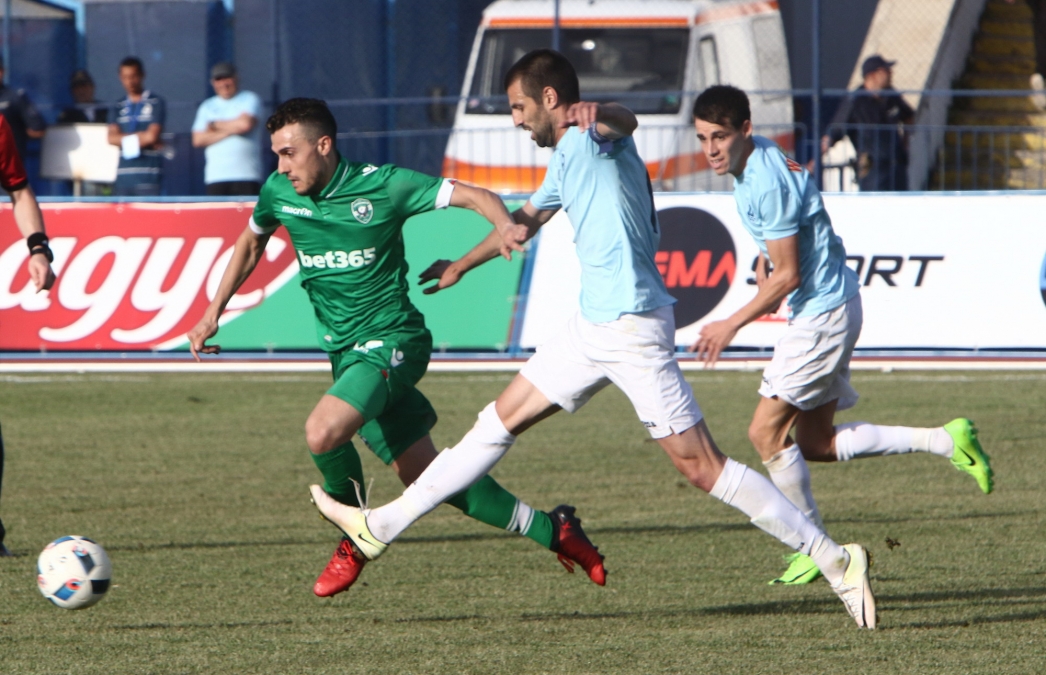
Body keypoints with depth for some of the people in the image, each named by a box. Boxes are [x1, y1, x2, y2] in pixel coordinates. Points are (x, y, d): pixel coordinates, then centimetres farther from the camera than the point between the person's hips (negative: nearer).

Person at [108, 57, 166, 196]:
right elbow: (112, 138, 2)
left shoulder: (156, 104, 1)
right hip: (123, 174, 4)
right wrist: (141, 137, -8)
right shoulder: (118, 107, 14)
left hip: (148, 175, -4)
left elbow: (152, 136, -9)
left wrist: (126, 140, 0)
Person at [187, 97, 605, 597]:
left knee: (323, 432, -29)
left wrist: (509, 229, -29)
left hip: (391, 340, -6)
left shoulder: (382, 185, -13)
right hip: (346, 352, 6)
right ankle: (551, 530, 22)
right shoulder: (279, 193, 2)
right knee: (426, 478, 7)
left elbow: (475, 197, -9)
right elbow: (251, 243, 23)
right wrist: (214, 311, 18)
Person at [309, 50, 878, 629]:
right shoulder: (565, 161, 19)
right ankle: (381, 526, 22)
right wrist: (461, 266, 53)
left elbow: (625, 122, -36)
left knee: (700, 466, -11)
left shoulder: (597, 140, -10)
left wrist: (596, 114, -60)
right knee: (502, 419, 14)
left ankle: (835, 560, -9)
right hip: (594, 325, 10)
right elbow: (525, 220, 38)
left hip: (635, 328, -10)